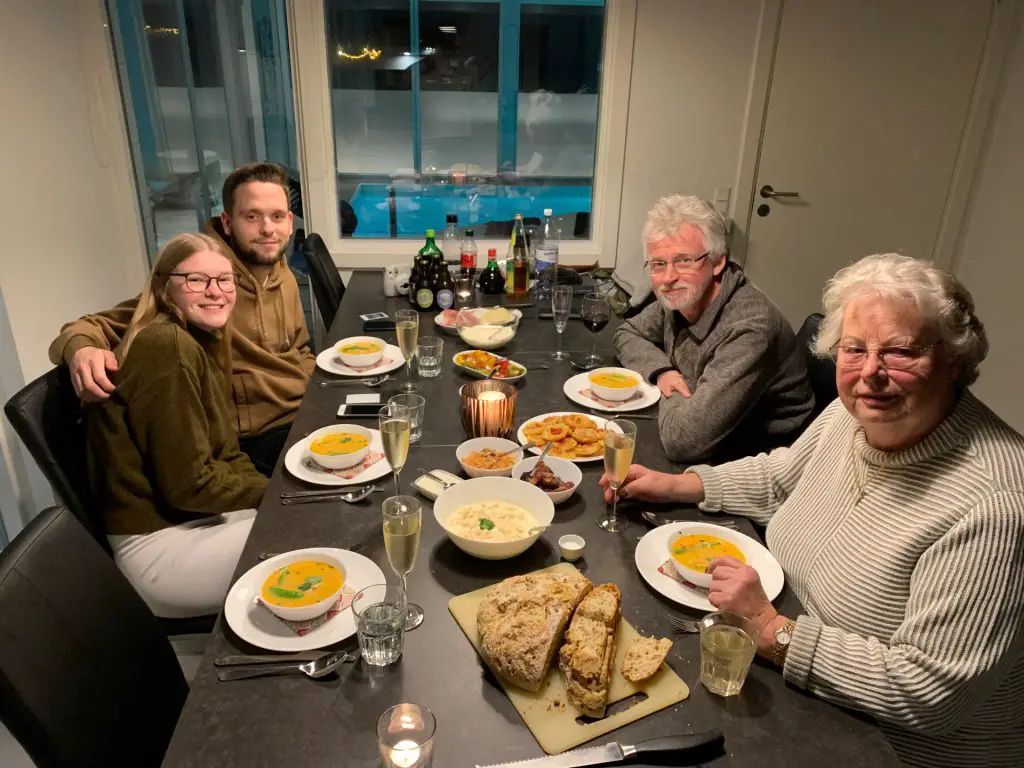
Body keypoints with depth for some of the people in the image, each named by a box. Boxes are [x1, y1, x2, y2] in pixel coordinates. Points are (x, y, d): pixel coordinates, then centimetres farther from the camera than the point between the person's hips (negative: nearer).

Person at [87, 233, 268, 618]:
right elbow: (188, 484, -22)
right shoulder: (167, 348, -22)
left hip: (195, 518, 9)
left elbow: (223, 455, 8)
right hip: (160, 546, -9)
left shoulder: (202, 342, 8)